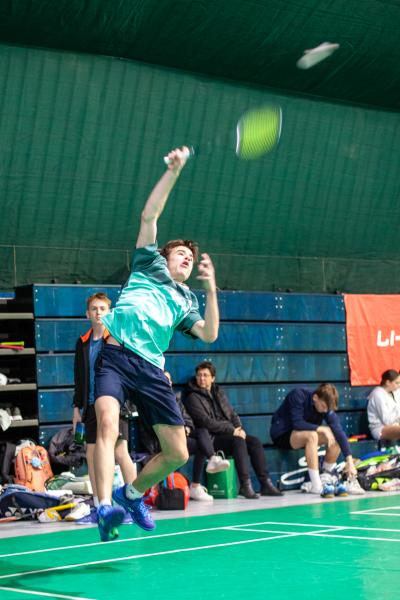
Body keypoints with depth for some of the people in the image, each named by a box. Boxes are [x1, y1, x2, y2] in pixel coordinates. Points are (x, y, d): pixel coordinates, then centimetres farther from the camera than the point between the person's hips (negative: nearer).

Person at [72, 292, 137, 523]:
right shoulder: (83, 342, 13)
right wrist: (77, 406, 14)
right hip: (92, 405, 6)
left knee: (120, 452, -10)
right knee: (92, 455, 6)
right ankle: (99, 507, 15)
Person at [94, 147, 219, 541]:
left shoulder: (186, 301, 27)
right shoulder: (149, 265, 20)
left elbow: (209, 335, 11)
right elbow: (149, 215, 10)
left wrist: (211, 289, 5)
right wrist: (173, 171, 4)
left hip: (150, 368, 5)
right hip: (116, 356, -5)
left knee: (177, 453, 3)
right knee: (107, 424, -31)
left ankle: (131, 494, 29)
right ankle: (105, 508, -39)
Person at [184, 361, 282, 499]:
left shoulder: (219, 393, 19)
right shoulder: (193, 397, -4)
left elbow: (232, 414, 18)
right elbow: (206, 422, -15)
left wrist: (239, 429, -3)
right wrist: (231, 430, -19)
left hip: (230, 434, 7)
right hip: (212, 439, -7)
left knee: (255, 442, -15)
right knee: (238, 441, -31)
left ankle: (266, 484, -17)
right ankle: (245, 485, -34)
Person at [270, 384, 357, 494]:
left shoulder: (326, 406, -13)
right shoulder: (298, 396, -26)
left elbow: (339, 432, -18)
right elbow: (297, 423, -31)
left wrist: (349, 462, -24)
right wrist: (322, 429, -32)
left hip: (306, 433, 6)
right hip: (282, 434, -6)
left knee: (336, 438, -12)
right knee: (311, 435, -34)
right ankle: (316, 485, -31)